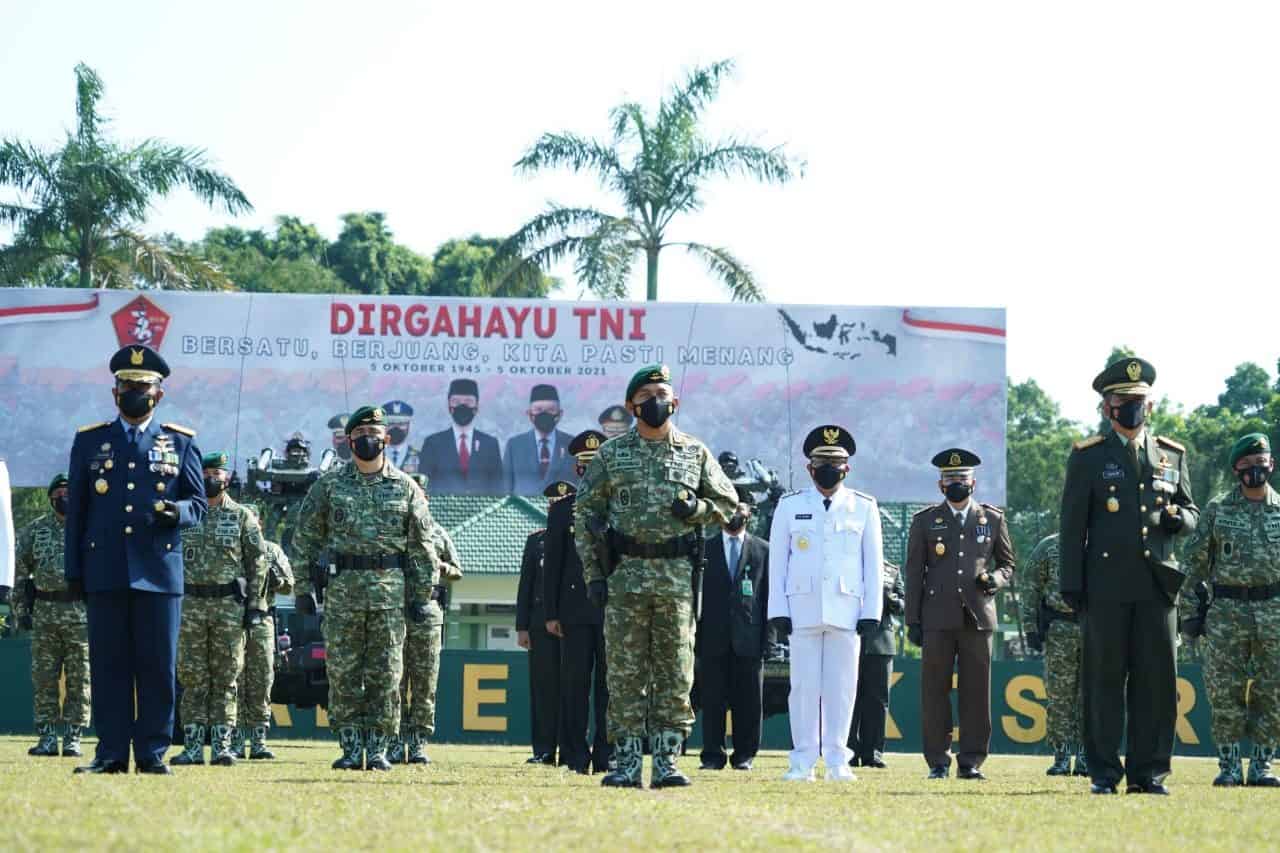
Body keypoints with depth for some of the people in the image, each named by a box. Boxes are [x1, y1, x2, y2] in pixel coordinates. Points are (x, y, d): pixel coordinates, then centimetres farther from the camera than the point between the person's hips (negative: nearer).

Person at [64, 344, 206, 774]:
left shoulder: (181, 443, 9)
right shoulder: (89, 441, 11)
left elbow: (199, 504, 10)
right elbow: (76, 509, 12)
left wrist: (177, 511, -14)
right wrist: (74, 572, 6)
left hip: (160, 572, -1)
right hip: (105, 573, 1)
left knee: (158, 666, -1)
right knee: (108, 665, 1)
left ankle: (153, 752, 5)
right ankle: (111, 752, 4)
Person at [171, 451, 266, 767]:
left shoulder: (243, 516, 5)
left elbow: (257, 560, 6)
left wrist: (250, 600, -1)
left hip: (229, 604, -1)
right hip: (190, 603, 1)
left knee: (225, 679, 0)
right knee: (192, 678, 1)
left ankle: (221, 746, 1)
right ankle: (193, 746, 2)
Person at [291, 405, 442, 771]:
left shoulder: (405, 487, 7)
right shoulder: (329, 485, 6)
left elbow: (423, 544, 9)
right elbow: (305, 539, 8)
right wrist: (303, 588, 2)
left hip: (390, 593, 0)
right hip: (342, 592, 0)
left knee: (386, 674, 0)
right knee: (343, 673, 0)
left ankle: (378, 749, 5)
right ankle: (351, 749, 5)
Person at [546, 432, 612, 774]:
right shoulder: (562, 509, 9)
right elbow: (553, 564, 7)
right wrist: (551, 613, 2)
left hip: (613, 608, 0)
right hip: (575, 610, 0)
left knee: (609, 684, 1)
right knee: (575, 683, 0)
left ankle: (606, 756, 4)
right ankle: (576, 757, 3)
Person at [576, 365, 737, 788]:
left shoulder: (695, 453, 9)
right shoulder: (611, 453, 7)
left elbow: (727, 502, 15)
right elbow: (584, 514, 6)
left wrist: (696, 509, -7)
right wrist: (593, 574, -2)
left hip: (677, 577, 1)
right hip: (624, 576, -1)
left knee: (675, 675, 0)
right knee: (624, 674, -1)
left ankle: (666, 762, 4)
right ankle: (627, 763, 2)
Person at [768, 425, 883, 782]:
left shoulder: (864, 508, 9)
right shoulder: (790, 506, 8)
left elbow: (873, 563, 8)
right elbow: (777, 560, 7)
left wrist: (871, 612, 0)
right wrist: (778, 611, -1)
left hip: (846, 610, 0)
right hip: (803, 610, 0)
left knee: (841, 686, 0)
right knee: (804, 685, -2)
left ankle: (837, 760, 6)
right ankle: (803, 762, 1)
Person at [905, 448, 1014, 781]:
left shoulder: (993, 519, 12)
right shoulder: (925, 521, 9)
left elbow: (1008, 565, 18)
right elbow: (914, 573, 8)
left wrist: (995, 579, -6)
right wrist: (913, 620, 2)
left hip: (978, 616, 1)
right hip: (938, 619, -1)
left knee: (976, 691, -1)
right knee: (935, 691, -1)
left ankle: (971, 761, 4)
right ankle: (938, 761, 4)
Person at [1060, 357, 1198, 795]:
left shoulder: (1172, 454, 14)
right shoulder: (1088, 457, 4)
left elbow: (1191, 512, 21)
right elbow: (1072, 525, 2)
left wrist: (1179, 518, -4)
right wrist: (1071, 585, -4)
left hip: (1158, 583, 3)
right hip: (1106, 586, -3)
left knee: (1157, 678, 1)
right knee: (1105, 679, 0)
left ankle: (1148, 771, 6)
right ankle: (1104, 772, 4)